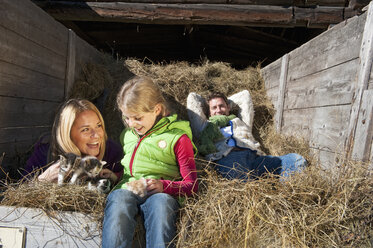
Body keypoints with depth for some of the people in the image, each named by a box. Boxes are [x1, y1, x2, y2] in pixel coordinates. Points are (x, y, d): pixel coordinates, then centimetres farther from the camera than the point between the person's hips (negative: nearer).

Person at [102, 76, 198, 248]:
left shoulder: (178, 138, 7)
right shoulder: (126, 135, 23)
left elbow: (191, 185, 5)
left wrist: (163, 186, -13)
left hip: (161, 195, -3)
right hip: (126, 190, 4)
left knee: (161, 202, -36)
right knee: (118, 197, -30)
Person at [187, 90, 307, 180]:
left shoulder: (240, 122, 39)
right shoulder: (206, 127, 31)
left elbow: (245, 94, 51)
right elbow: (192, 97, 37)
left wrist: (227, 102, 52)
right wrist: (207, 102, 51)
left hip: (254, 156, 5)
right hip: (227, 158, -4)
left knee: (297, 160, -17)